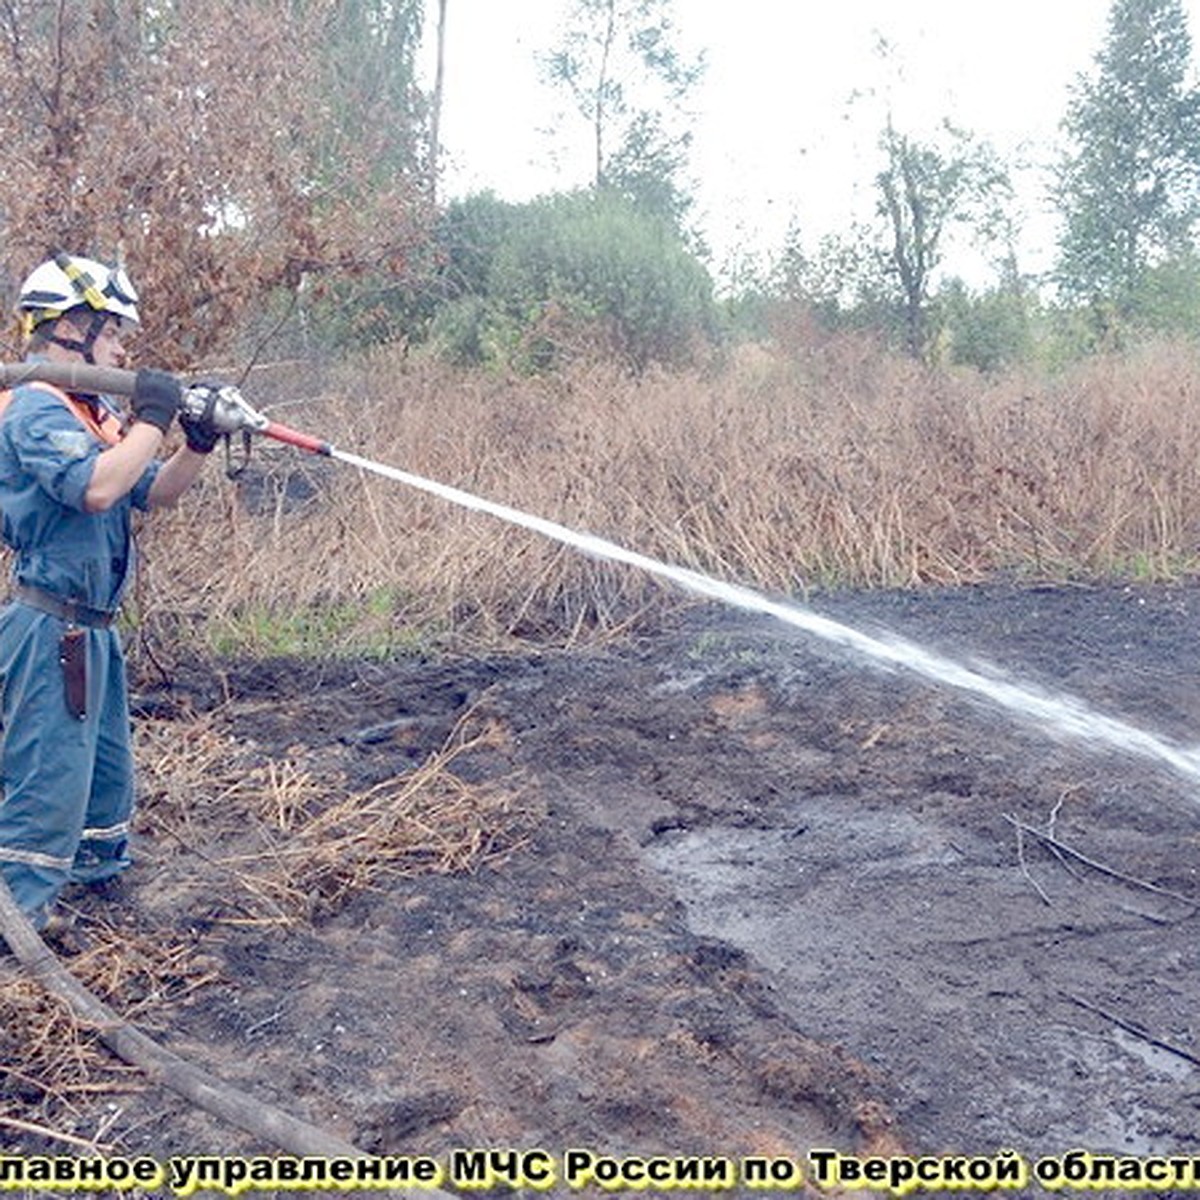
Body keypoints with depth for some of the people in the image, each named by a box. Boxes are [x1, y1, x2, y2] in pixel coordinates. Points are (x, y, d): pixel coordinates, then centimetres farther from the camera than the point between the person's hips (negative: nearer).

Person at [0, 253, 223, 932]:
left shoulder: (94, 409, 13)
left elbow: (154, 493, 16)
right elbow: (95, 488, -31)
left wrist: (198, 444, 0)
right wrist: (152, 418, -20)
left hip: (93, 627, 10)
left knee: (109, 767, 22)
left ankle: (95, 868, 40)